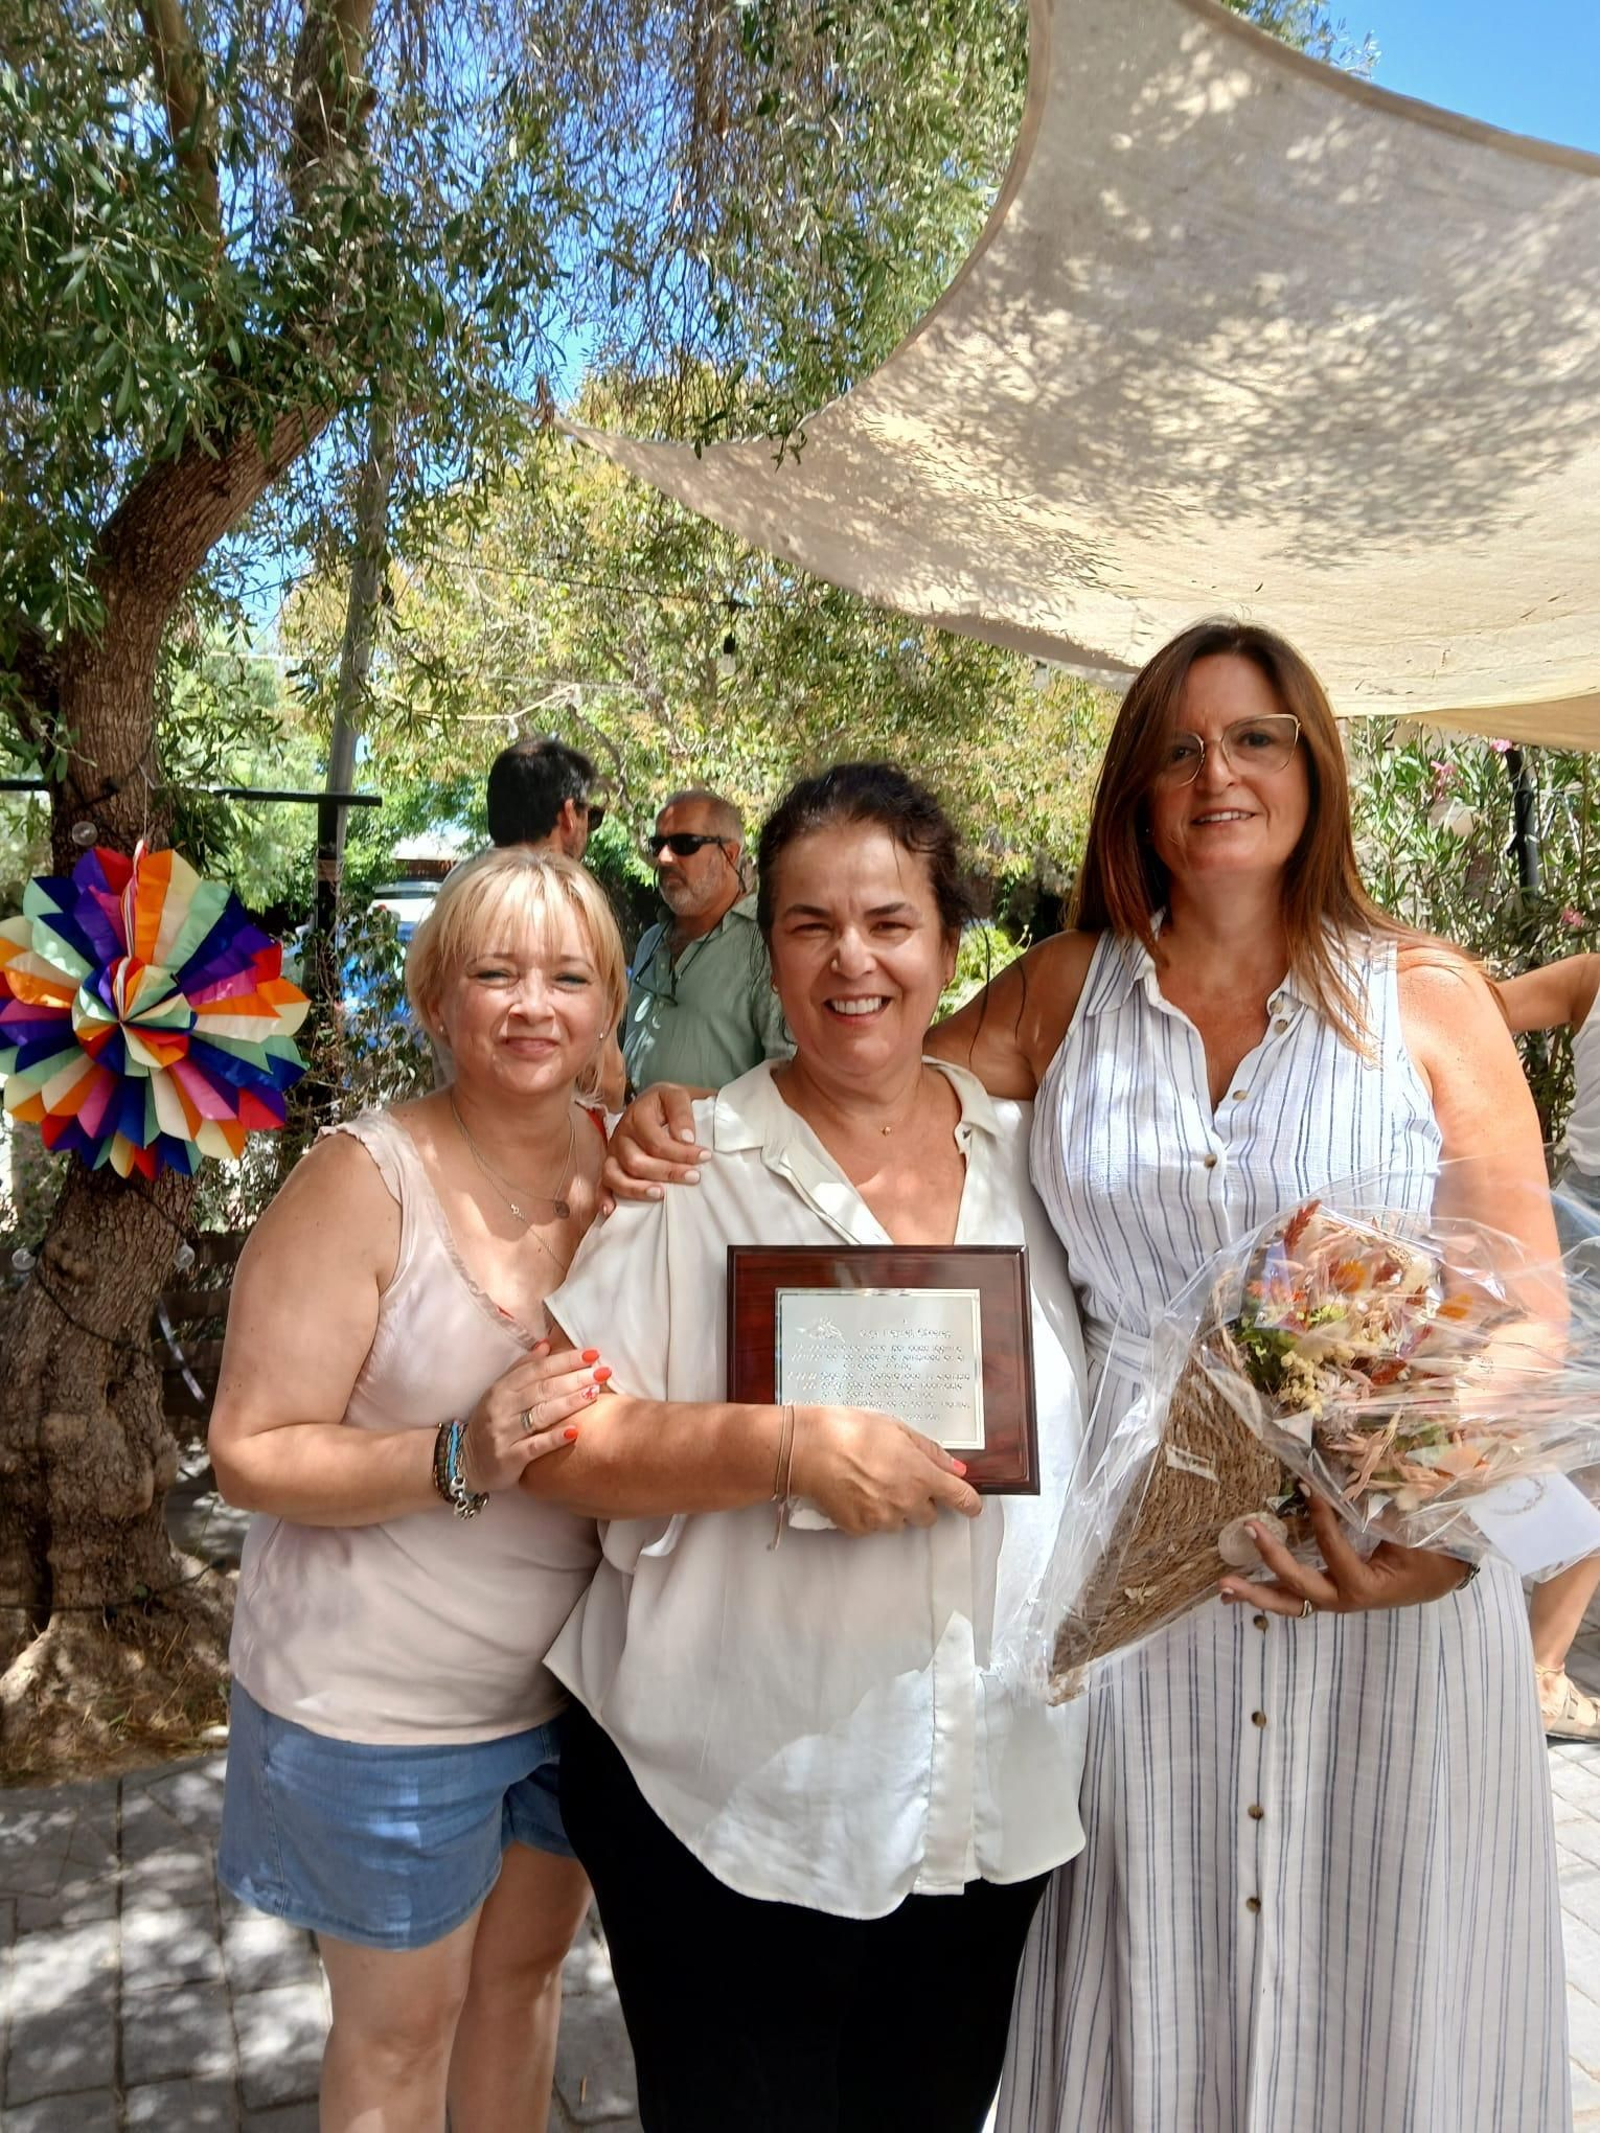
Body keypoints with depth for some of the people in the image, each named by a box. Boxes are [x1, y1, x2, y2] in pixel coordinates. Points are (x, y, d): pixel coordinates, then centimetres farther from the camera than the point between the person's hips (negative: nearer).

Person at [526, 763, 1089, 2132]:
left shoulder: (1026, 1152, 2)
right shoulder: (691, 1172, -11)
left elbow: (1096, 1409, 15)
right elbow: (556, 1442, -14)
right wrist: (787, 1447, -25)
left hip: (998, 1800, 4)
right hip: (740, 1805, -3)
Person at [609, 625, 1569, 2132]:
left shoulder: (1426, 999, -1)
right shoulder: (1068, 991, 3)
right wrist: (686, 1124, -9)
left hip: (1389, 1563, 0)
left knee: (1373, 1976, 15)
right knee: (1141, 1987, 15)